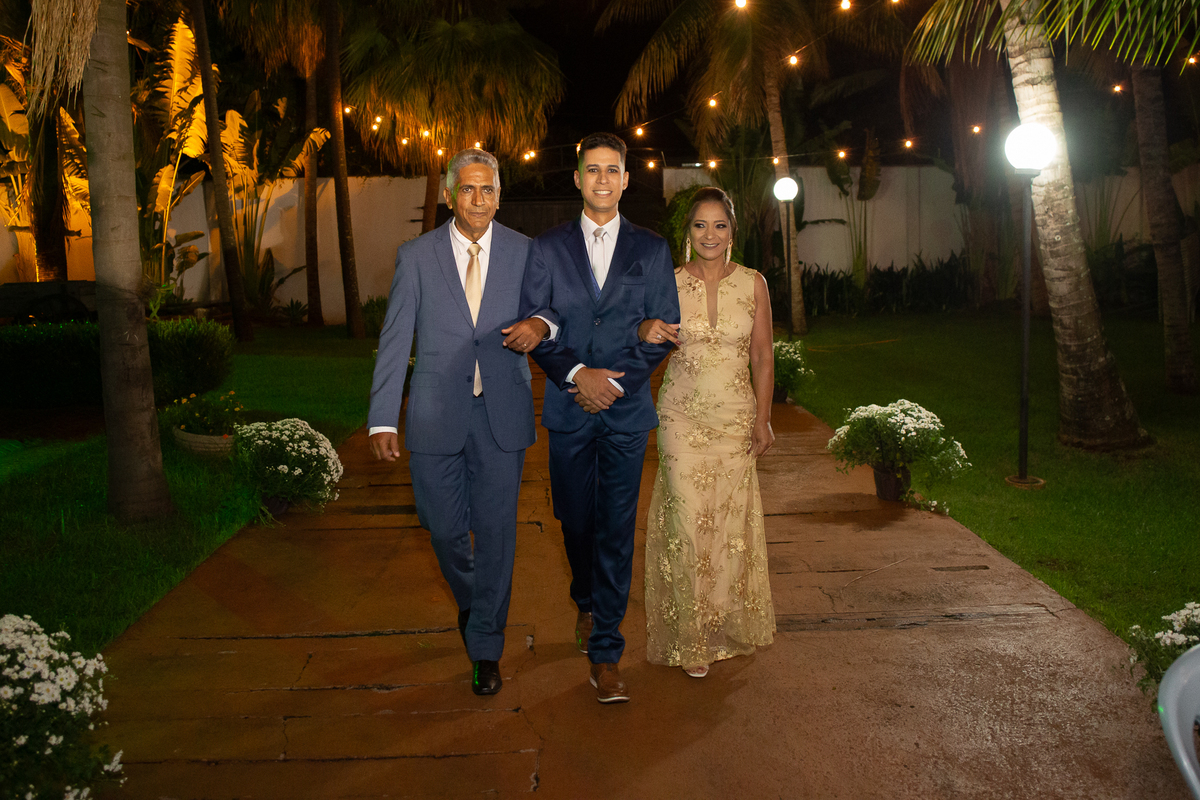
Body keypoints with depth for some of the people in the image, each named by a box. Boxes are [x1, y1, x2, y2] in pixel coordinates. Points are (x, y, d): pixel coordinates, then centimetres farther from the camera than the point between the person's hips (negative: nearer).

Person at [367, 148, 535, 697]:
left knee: (496, 531, 4)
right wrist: (382, 420, -3)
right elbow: (394, 341, 0)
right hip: (437, 415, 0)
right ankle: (470, 599, 40)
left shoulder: (525, 253, 2)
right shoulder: (416, 256, 1)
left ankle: (486, 647, 21)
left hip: (502, 414, 0)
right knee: (444, 527, 7)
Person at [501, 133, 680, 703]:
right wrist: (577, 373, -15)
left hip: (626, 408, -1)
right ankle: (586, 602, 42)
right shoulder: (546, 248, 5)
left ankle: (605, 652, 7)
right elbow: (534, 329, -1)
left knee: (617, 529, -1)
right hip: (569, 408, 1)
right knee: (576, 521, 13)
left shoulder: (652, 249, 5)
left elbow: (663, 331, 1)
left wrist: (615, 381, -10)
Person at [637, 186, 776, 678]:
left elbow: (762, 357, 5)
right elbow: (641, 330, 2)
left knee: (731, 521, 8)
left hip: (736, 416, 1)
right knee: (688, 521, -2)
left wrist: (763, 419, 4)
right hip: (683, 415, -1)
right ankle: (690, 637, 13)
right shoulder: (668, 283, -3)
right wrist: (648, 331, -22)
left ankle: (727, 625, 29)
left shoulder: (753, 284, 1)